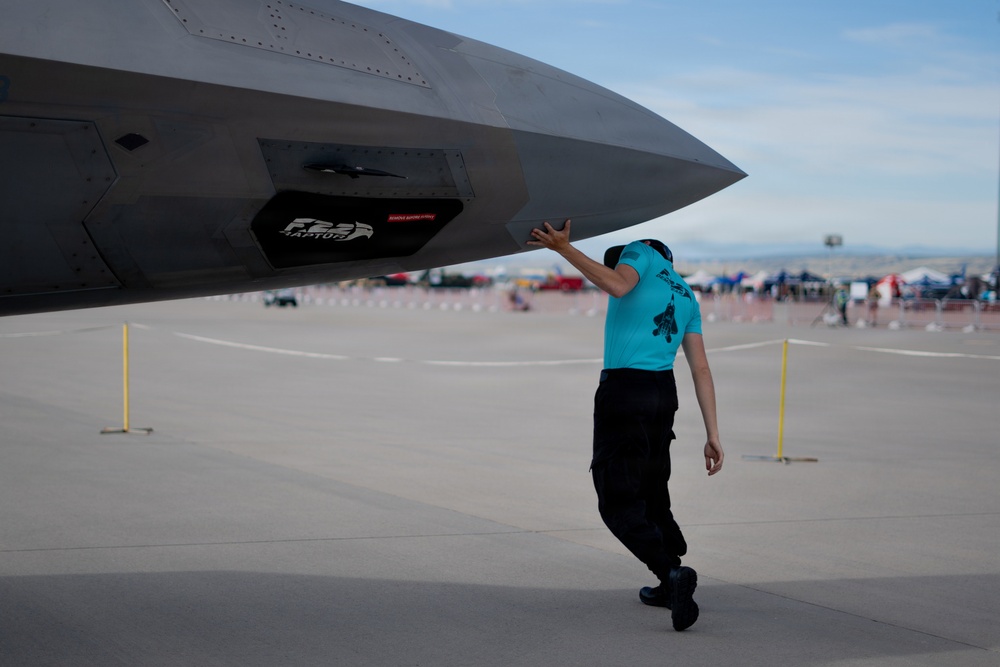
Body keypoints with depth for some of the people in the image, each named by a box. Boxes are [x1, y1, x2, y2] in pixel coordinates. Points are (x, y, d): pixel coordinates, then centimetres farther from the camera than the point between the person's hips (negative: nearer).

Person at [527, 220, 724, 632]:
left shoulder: (640, 253, 5)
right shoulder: (686, 297, 21)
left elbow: (617, 286, -20)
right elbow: (701, 370, 13)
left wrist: (564, 249, -16)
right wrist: (712, 435, 10)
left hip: (623, 390, -7)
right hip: (664, 394, 7)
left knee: (619, 502, -4)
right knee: (651, 493, 21)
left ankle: (673, 571, -23)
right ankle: (670, 586, 25)